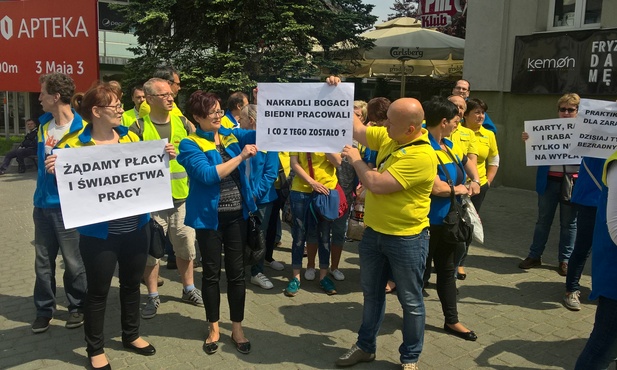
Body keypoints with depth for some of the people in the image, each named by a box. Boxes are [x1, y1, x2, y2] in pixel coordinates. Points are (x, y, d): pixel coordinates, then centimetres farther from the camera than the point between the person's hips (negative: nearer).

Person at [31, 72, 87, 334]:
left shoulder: (81, 129, -15)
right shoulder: (44, 123, 7)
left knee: (73, 261, 7)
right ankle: (44, 309, 28)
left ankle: (77, 307, 24)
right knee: (43, 261, 14)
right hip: (43, 202, 7)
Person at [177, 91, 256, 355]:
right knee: (212, 272, 9)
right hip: (209, 216, -3)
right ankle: (214, 328, 26)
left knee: (236, 271, 9)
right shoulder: (190, 145, -8)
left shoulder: (232, 135, 6)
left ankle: (237, 328, 23)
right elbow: (208, 175, -22)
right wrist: (240, 157, -24)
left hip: (237, 214, 3)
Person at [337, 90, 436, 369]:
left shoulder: (421, 156, -26)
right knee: (371, 294, 20)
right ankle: (366, 346, 37)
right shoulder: (388, 137, -1)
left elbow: (376, 184, -28)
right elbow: (358, 130, 13)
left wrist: (355, 159, -11)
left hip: (406, 239, -8)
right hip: (374, 232, 8)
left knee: (410, 302, 10)